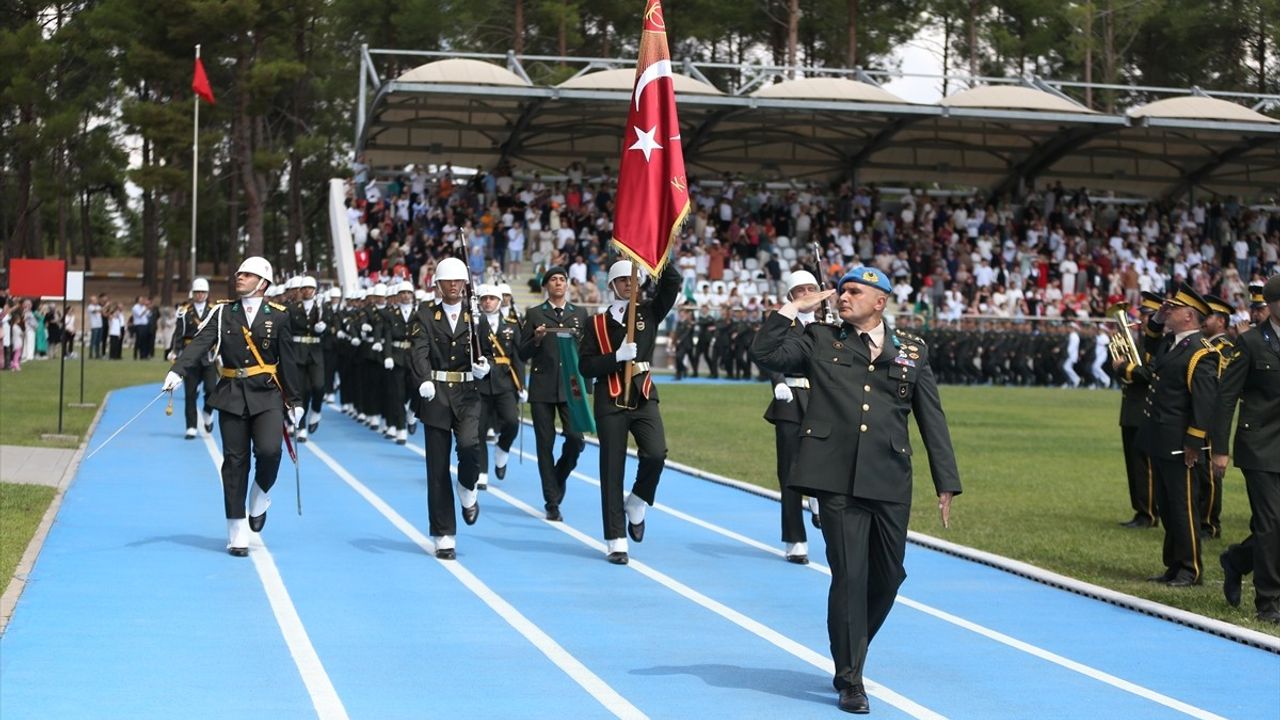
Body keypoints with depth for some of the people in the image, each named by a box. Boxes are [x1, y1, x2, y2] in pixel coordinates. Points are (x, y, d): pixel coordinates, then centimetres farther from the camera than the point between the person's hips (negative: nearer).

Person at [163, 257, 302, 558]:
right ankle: (238, 535, 8)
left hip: (267, 395, -1)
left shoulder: (278, 316, 3)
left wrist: (294, 401, 8)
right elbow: (200, 343, -9)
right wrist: (178, 371, -25)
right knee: (235, 462, 1)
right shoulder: (223, 313, 5)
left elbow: (287, 360, 6)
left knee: (269, 450, -21)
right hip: (232, 396, 1)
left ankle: (259, 501, 11)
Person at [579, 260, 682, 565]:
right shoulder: (598, 323, 6)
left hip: (643, 396, 1)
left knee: (655, 454, -22)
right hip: (610, 401, -1)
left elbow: (672, 282, -5)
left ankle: (635, 506, 7)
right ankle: (616, 542, 4)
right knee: (612, 469, -1)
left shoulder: (650, 312, 10)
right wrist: (617, 357, -15)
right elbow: (586, 367, -1)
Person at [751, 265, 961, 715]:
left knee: (888, 575, 9)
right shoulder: (820, 340, 10)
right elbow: (765, 353, -2)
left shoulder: (912, 351, 11)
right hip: (837, 477, -2)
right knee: (849, 575, -5)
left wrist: (946, 483, 6)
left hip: (889, 480, 2)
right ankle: (850, 680, 4)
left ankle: (849, 654, 33)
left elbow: (932, 419, 10)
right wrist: (795, 309, -1)